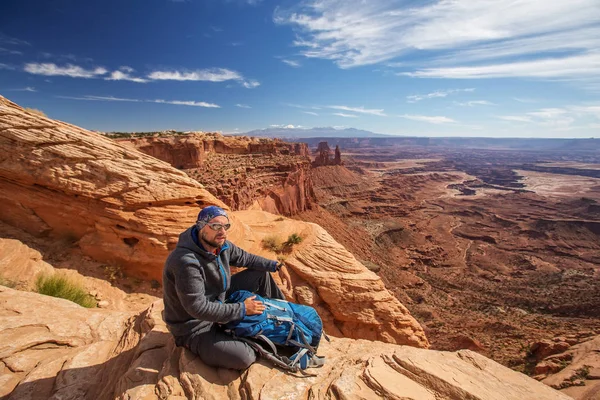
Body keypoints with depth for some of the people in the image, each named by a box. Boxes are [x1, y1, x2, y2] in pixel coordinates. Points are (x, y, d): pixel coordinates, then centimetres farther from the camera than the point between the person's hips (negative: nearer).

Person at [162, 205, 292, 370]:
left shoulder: (221, 245, -10)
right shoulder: (186, 262, -35)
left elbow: (245, 258, 7)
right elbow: (198, 308, -33)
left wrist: (276, 266, -1)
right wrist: (242, 309, -25)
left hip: (219, 301, 8)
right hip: (194, 326, -8)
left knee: (262, 274, 5)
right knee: (245, 358, -23)